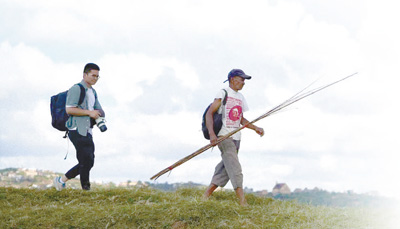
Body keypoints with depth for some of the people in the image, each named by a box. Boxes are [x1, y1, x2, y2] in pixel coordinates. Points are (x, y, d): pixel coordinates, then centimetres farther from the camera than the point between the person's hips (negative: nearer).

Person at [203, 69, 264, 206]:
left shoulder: (240, 97, 19)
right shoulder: (223, 94, -5)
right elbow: (209, 113, -11)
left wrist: (255, 128, 10)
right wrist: (211, 133, -23)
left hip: (236, 138, 8)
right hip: (224, 136, -8)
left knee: (225, 169, 6)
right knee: (234, 168, -15)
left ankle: (206, 195, 14)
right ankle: (242, 202, -22)